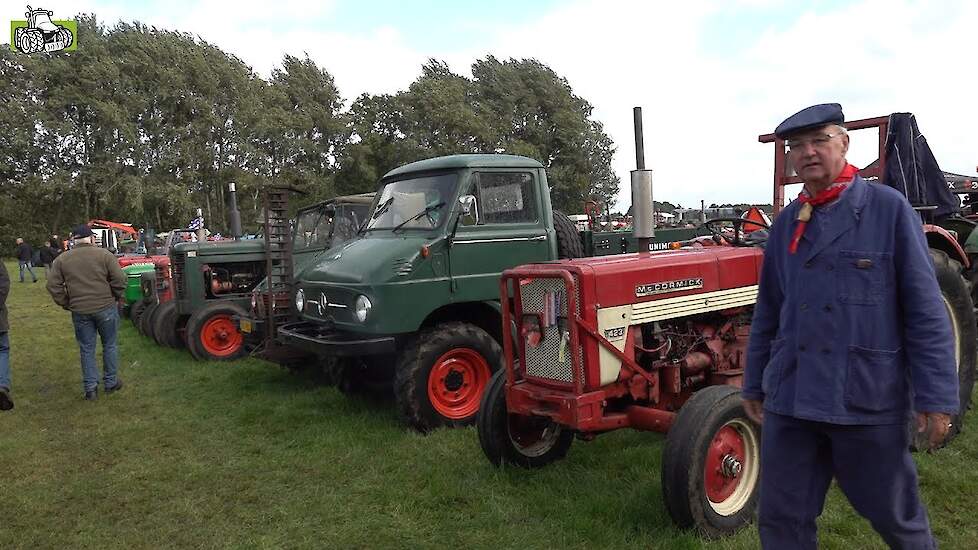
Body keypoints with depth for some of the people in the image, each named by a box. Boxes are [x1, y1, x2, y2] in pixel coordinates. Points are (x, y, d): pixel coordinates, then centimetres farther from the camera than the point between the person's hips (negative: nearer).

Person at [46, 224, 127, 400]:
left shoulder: (61, 259, 2)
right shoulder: (104, 255, -6)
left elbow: (53, 286, 0)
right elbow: (119, 279, -10)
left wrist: (66, 304, 10)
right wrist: (115, 297, 5)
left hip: (80, 311, 2)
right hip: (106, 307, -2)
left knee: (87, 349, 11)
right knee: (109, 346, 13)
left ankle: (90, 388, 13)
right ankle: (111, 382, 21)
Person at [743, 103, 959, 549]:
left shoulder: (889, 209, -5)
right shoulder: (785, 223, 7)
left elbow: (925, 309, -6)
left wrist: (936, 395, -9)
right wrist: (754, 383, 14)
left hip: (868, 399, -3)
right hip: (790, 398, 4)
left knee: (894, 513, 16)